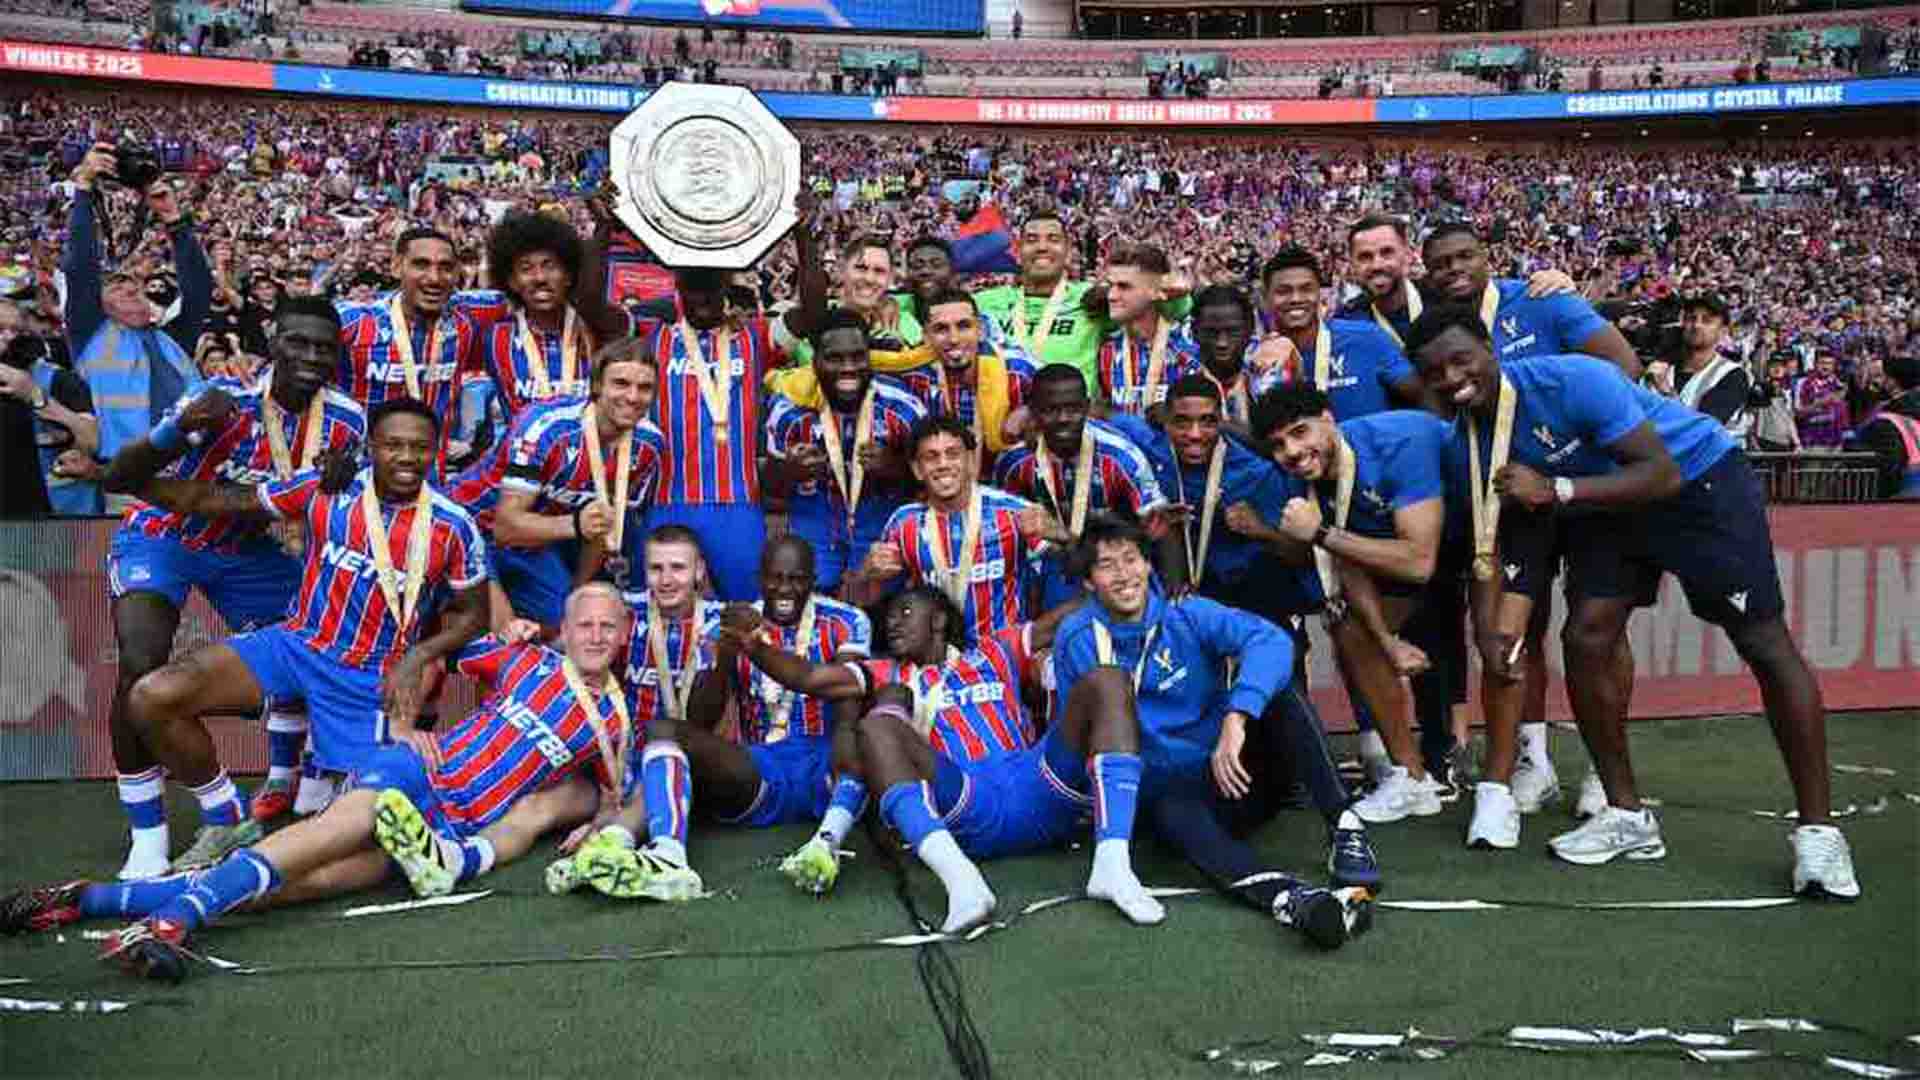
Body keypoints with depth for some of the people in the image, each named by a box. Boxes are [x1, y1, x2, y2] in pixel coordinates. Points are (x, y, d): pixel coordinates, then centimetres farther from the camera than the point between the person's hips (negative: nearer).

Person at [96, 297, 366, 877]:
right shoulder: (225, 399, -30)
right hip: (160, 536, -5)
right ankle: (146, 840, -12)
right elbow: (117, 479, -35)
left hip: (248, 548, 5)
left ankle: (282, 786, 34)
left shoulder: (345, 421, -16)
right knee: (141, 667, -23)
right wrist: (180, 429, -54)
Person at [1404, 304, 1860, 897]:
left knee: (1767, 647, -6)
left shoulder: (1571, 379, -31)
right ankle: (1628, 816, 6)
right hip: (1609, 508, 6)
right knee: (1584, 642, -8)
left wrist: (1555, 490, -38)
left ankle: (1818, 830, 3)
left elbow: (1661, 475, -32)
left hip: (1700, 478, -6)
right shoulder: (1466, 444, -11)